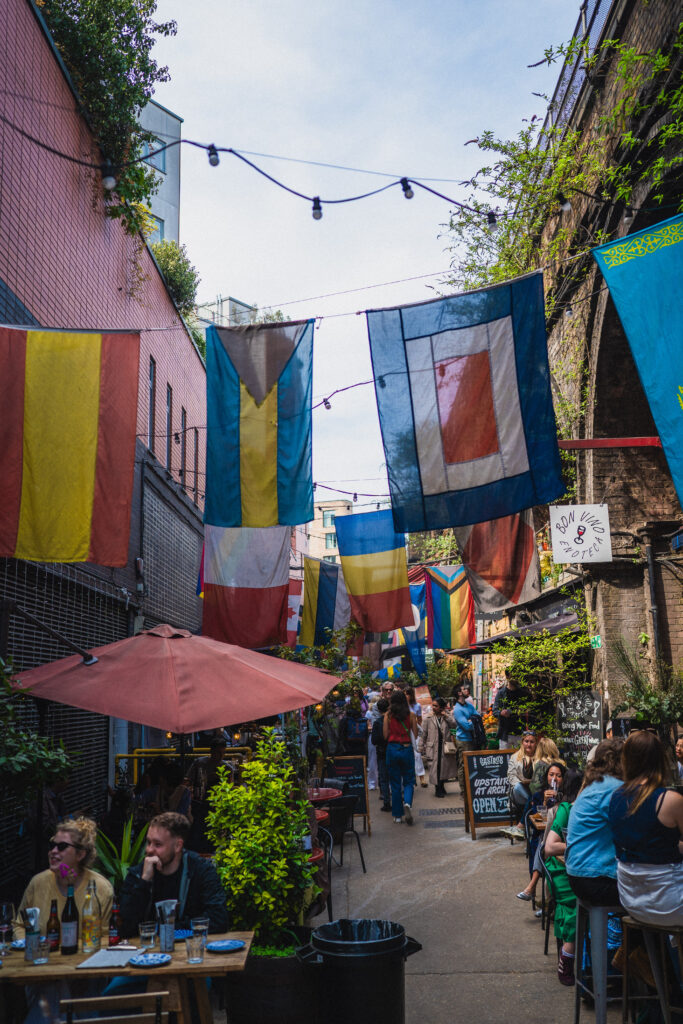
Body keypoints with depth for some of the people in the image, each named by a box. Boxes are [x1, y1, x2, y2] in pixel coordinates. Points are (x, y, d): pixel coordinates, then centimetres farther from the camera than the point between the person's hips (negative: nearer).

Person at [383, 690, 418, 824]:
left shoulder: (388, 716, -4)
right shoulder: (410, 715, -3)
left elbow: (385, 735, -3)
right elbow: (415, 734, -1)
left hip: (392, 749, 0)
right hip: (407, 748, 0)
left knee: (395, 783, 10)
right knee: (408, 780, 11)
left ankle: (397, 815, 12)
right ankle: (407, 802, -17)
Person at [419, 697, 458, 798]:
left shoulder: (448, 717, 8)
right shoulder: (429, 718, 4)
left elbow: (454, 725, -10)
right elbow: (424, 734, 6)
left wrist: (445, 715, -10)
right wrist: (421, 749, 3)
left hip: (445, 747, 1)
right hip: (433, 747, -1)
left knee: (444, 767, 5)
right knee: (435, 769, -4)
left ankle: (441, 788, 24)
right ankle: (438, 789, 10)